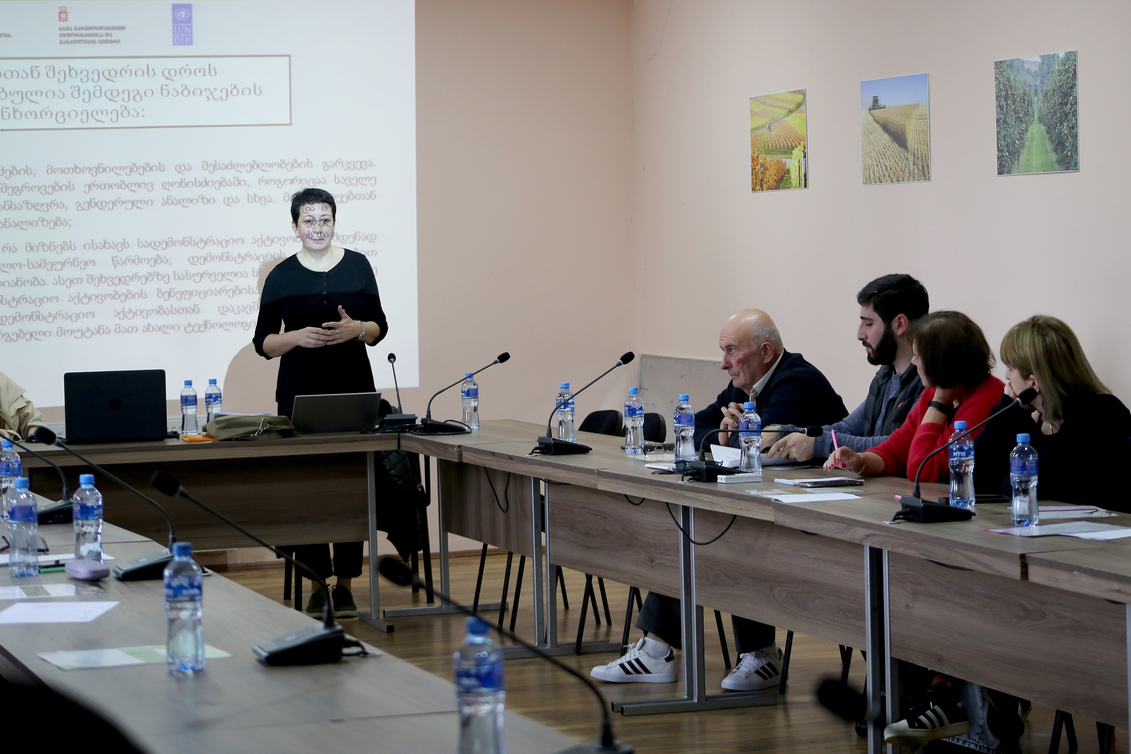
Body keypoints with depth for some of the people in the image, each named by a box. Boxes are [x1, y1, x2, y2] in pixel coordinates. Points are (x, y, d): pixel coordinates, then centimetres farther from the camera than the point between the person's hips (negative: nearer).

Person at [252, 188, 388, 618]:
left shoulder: (357, 266, 5)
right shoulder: (281, 276, 1)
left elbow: (379, 327, 8)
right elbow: (263, 343, 2)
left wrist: (356, 329, -13)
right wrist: (298, 337, -16)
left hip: (354, 389, 1)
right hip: (299, 394, -1)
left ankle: (345, 584, 9)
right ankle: (317, 585, 6)